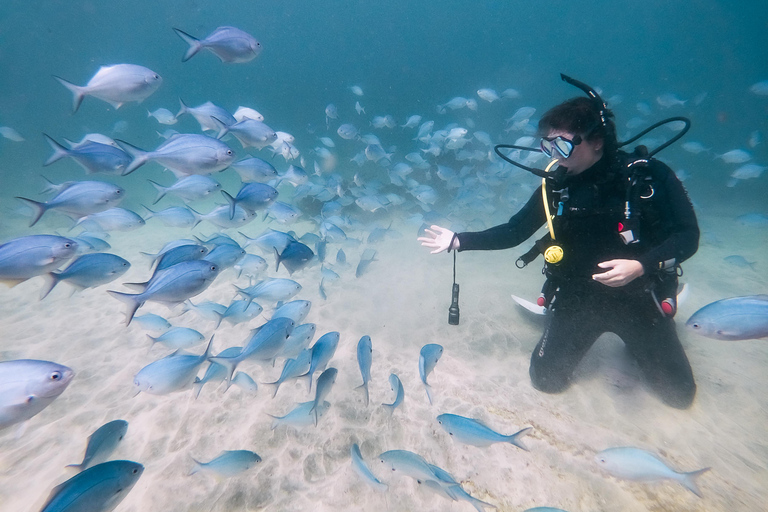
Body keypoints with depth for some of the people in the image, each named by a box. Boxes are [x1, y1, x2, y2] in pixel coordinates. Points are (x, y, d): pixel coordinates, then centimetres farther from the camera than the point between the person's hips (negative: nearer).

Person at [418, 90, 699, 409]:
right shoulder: (556, 185, -6)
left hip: (638, 296, 0)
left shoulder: (648, 176, -13)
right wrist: (458, 241, -12)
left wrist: (641, 265, -30)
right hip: (577, 295, 1)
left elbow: (687, 235, -9)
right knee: (546, 379, 3)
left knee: (679, 394, 11)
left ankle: (637, 337, 39)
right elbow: (514, 232, -4)